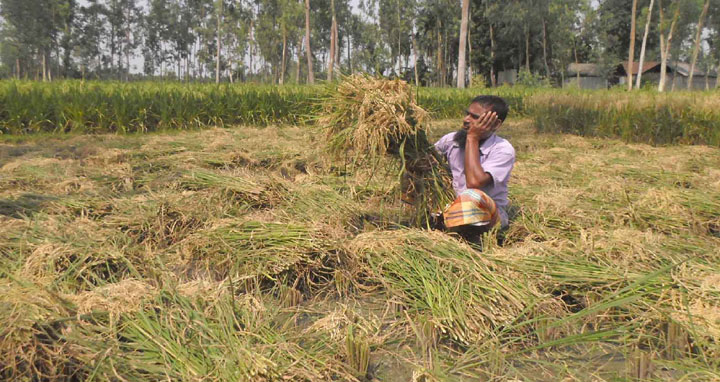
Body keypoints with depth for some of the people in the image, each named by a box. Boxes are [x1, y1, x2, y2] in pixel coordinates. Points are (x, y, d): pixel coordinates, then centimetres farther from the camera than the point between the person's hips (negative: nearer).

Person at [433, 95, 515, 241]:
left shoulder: (503, 150, -15)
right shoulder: (451, 139, 1)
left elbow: (474, 182, -29)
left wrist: (472, 139, -22)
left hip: (489, 214, -5)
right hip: (453, 209, 5)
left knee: (471, 197, -38)